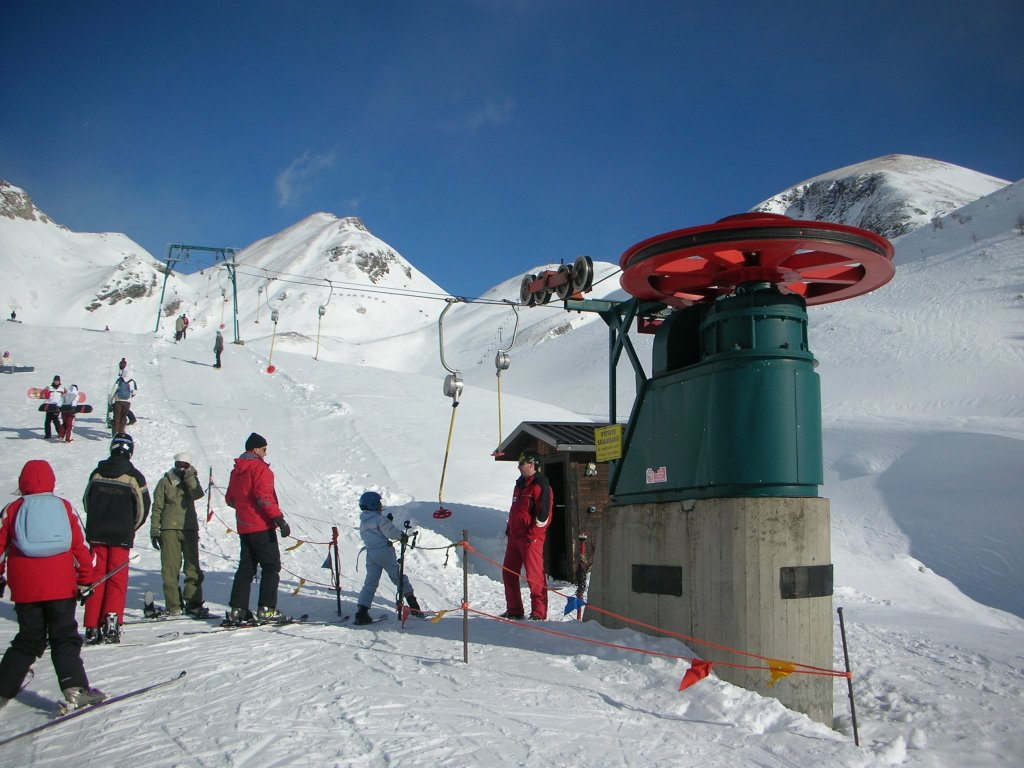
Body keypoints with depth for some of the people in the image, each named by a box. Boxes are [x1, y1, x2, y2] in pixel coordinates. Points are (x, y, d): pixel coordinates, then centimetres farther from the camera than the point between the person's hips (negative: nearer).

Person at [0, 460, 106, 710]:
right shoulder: (65, 506, 3)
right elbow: (80, 546, 1)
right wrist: (85, 580, 8)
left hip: (24, 589, 1)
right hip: (61, 587, -1)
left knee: (28, 640, 16)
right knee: (65, 639, 4)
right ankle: (75, 689, -9)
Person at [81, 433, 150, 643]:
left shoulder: (97, 473, 3)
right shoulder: (134, 476, -7)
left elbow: (86, 502, 13)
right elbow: (143, 508, -3)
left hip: (96, 534, 3)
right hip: (121, 537, -3)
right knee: (117, 579, 3)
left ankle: (92, 628, 7)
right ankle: (112, 621, -10)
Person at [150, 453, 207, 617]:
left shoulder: (191, 481, 12)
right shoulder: (165, 482, 7)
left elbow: (198, 494, -10)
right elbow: (157, 507, 6)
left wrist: (189, 477, -12)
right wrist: (154, 531, 2)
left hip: (190, 529, 2)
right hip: (169, 529, -2)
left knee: (193, 567, 1)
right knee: (170, 568, -4)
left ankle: (193, 603, 6)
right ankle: (173, 605, 1)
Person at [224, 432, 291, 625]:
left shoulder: (236, 471, 15)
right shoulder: (259, 468, -11)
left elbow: (230, 499, 20)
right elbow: (265, 497, -21)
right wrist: (279, 519, -22)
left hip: (244, 527, 8)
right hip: (262, 527, -8)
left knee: (246, 567, 13)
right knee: (271, 567, -3)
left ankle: (237, 610, 12)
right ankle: (266, 610, -7)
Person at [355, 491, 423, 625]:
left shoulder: (362, 522, 14)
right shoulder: (379, 518, -10)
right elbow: (390, 532, -13)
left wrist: (387, 521, 18)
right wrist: (403, 535, 4)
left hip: (370, 555, 6)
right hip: (385, 552, -6)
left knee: (370, 583, 5)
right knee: (399, 578, 5)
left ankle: (361, 613, -6)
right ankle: (413, 605, 9)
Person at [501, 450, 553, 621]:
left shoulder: (541, 485, -10)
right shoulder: (520, 484, 18)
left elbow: (544, 514, -16)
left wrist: (532, 534, -17)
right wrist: (509, 529, 19)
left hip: (531, 538, -9)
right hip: (515, 536, 9)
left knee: (534, 575, -7)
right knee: (508, 573, 10)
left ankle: (539, 612, 1)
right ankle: (514, 610, 20)